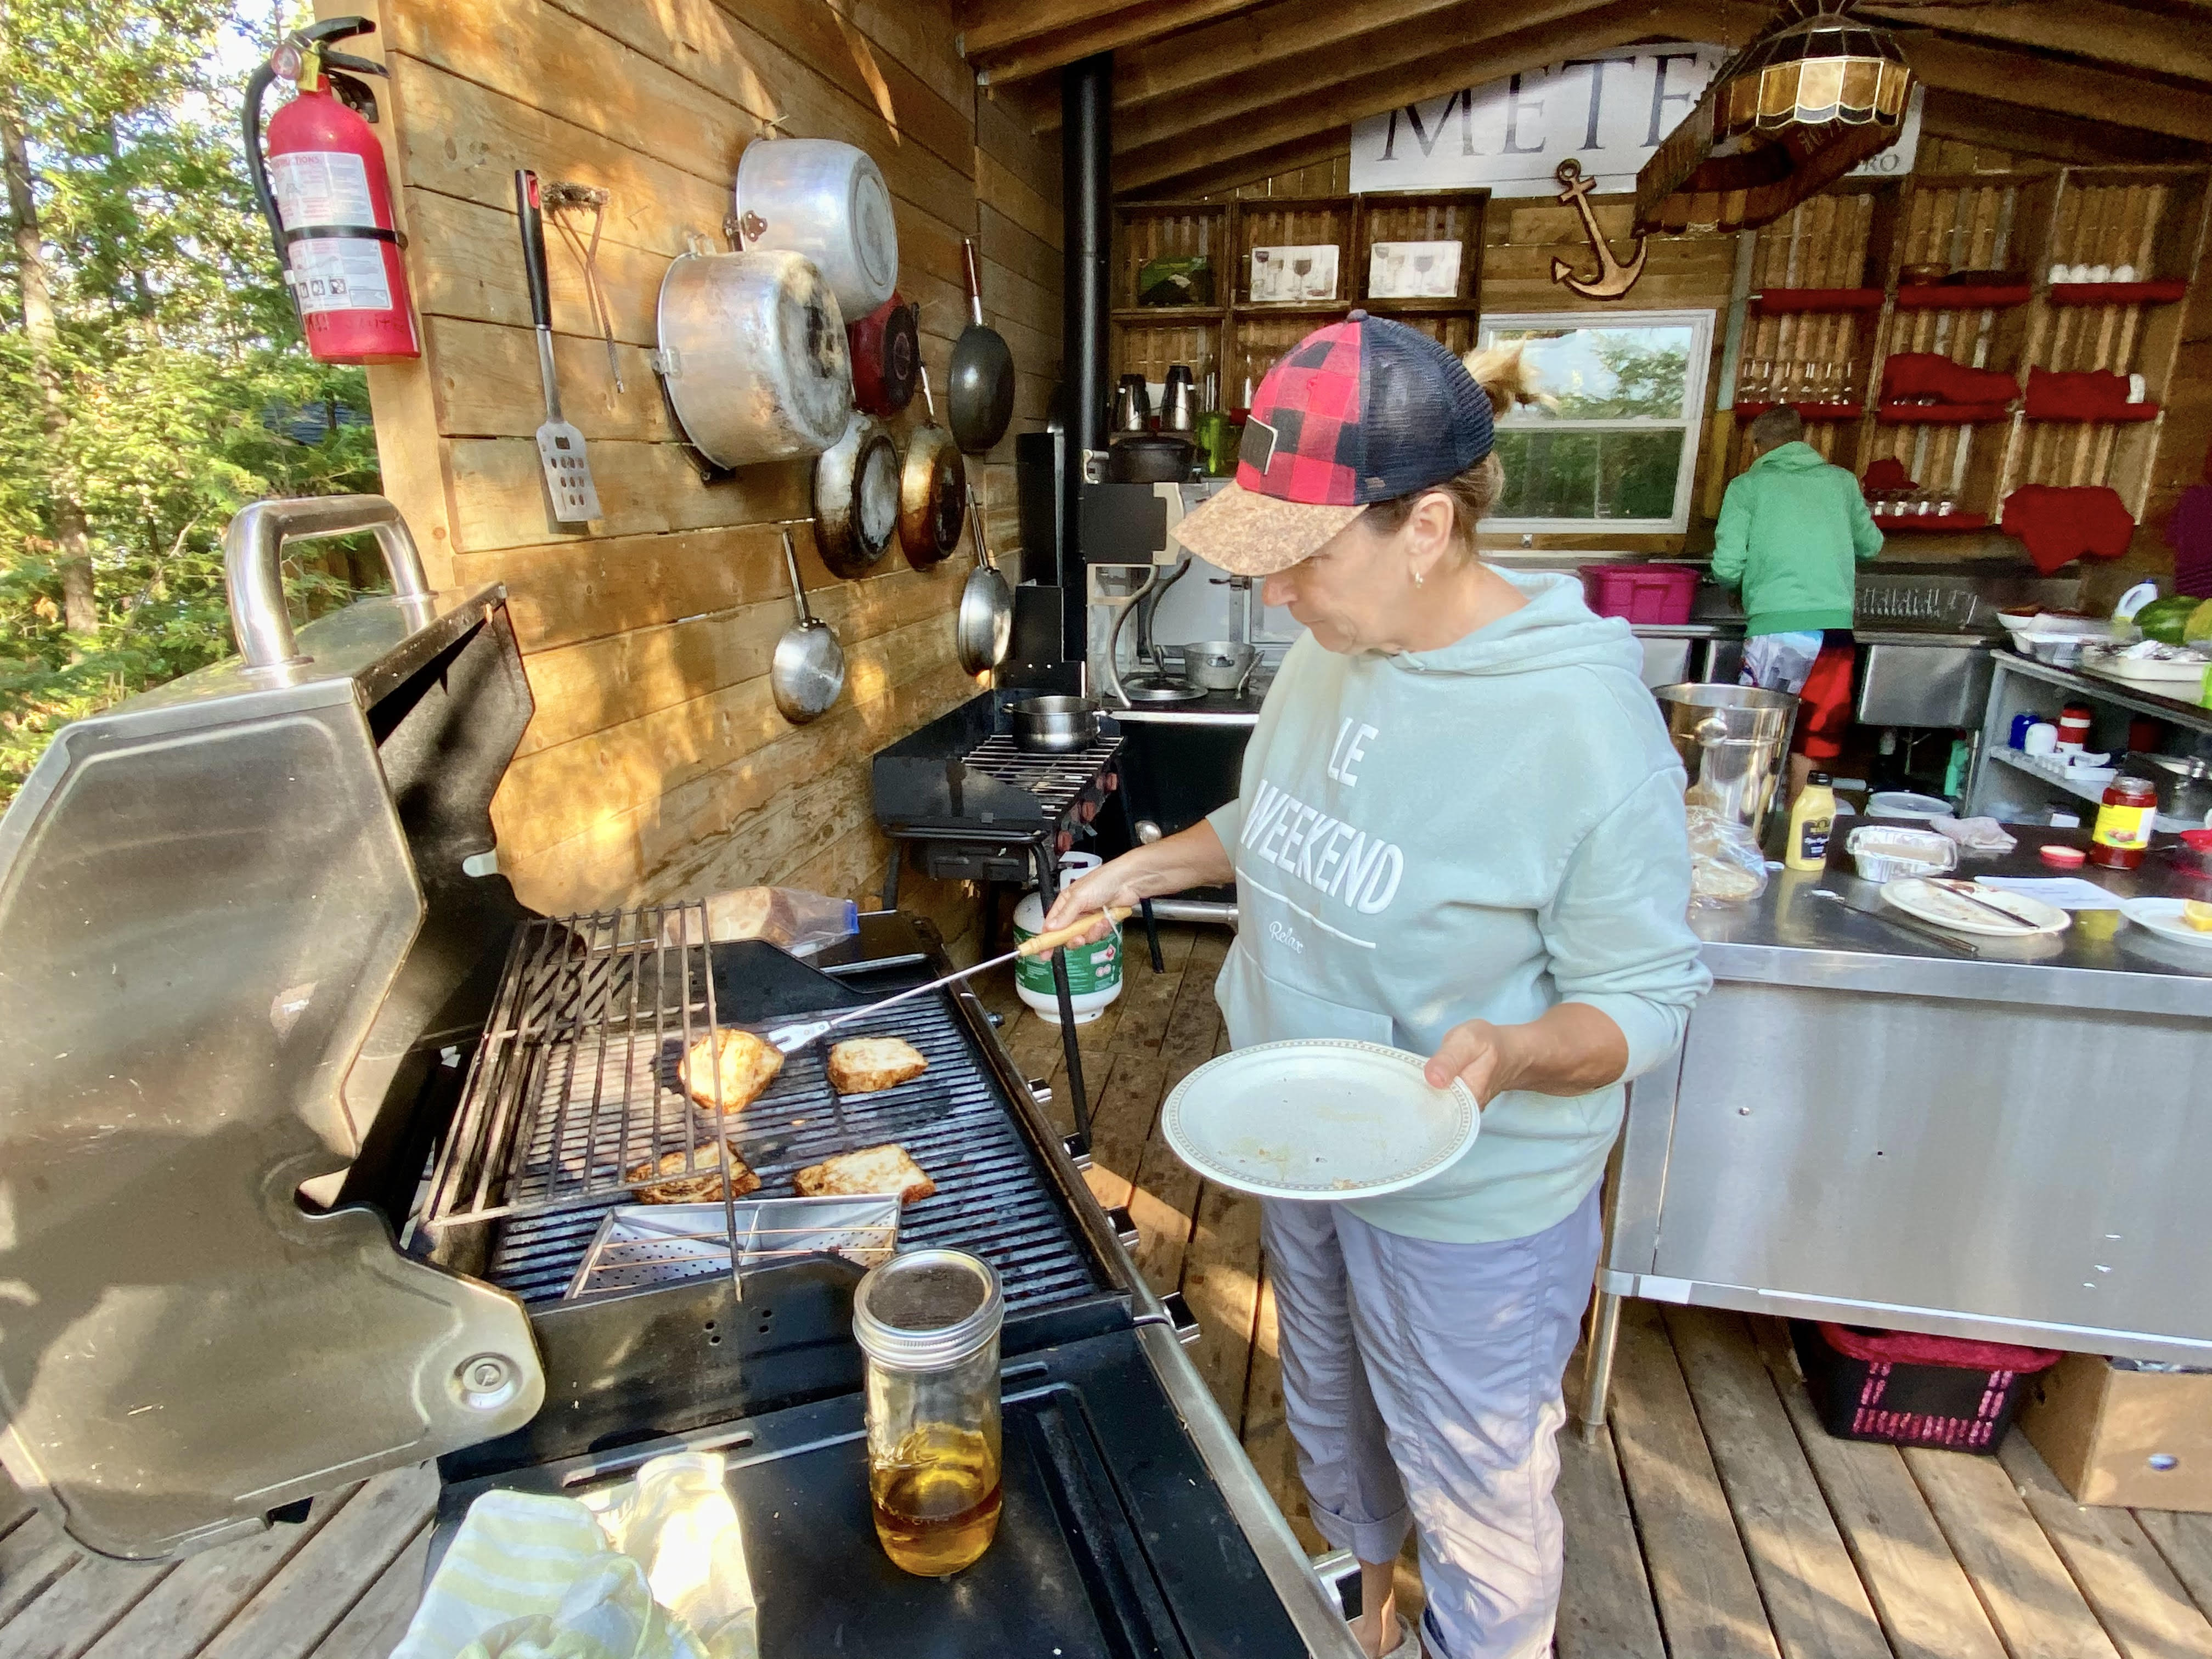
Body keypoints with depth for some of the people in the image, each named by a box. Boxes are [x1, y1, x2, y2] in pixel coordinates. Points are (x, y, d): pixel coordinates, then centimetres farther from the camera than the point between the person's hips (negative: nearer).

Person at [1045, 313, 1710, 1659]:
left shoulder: (1583, 724, -29)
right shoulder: (1332, 649, -7)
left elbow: (1649, 996, -20)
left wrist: (1512, 1052, -38)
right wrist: (1150, 867, -2)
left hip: (1469, 1205, -7)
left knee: (1475, 1494, 20)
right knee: (1331, 1415, 32)